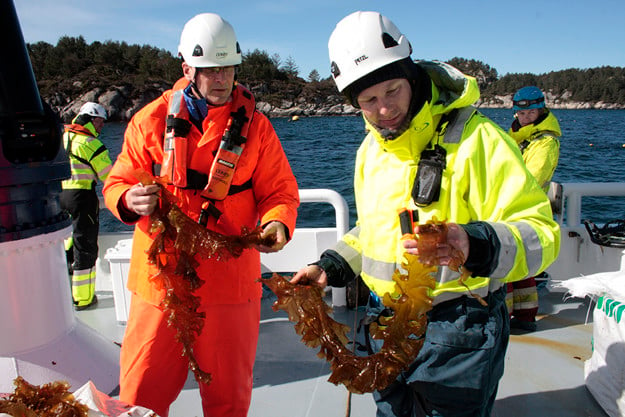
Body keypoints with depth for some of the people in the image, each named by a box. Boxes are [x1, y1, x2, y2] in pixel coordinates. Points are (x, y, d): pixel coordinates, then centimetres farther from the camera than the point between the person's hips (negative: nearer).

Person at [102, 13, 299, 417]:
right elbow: (117, 184, 7)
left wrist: (278, 224, -20)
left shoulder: (254, 125, 3)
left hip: (230, 281, 0)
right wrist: (130, 201, -17)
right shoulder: (153, 119, 4)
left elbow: (280, 191, 2)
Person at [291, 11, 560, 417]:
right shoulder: (371, 149, 7)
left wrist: (476, 245, -39)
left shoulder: (474, 138, -17)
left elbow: (541, 233, -21)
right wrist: (332, 267, 7)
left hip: (456, 333, -6)